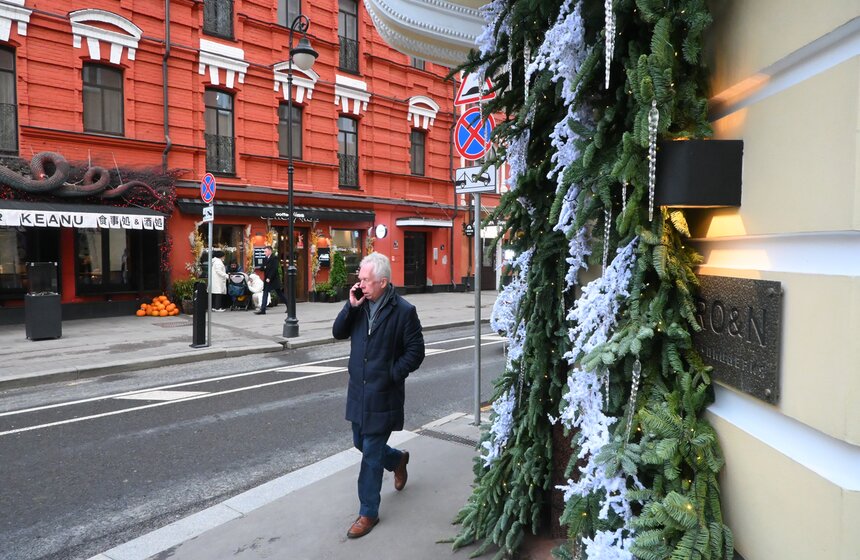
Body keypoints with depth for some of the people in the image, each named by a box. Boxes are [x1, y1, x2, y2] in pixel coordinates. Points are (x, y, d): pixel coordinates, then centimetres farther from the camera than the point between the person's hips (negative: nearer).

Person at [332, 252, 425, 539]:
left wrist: (392, 375, -14)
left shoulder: (404, 311, -13)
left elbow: (415, 352, -9)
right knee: (361, 443, 19)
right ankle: (398, 459, 48)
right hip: (358, 391, 6)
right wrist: (351, 306, -13)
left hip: (383, 394, -6)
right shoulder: (360, 305, 2)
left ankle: (368, 513, 19)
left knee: (371, 454, 2)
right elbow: (338, 333, 0)